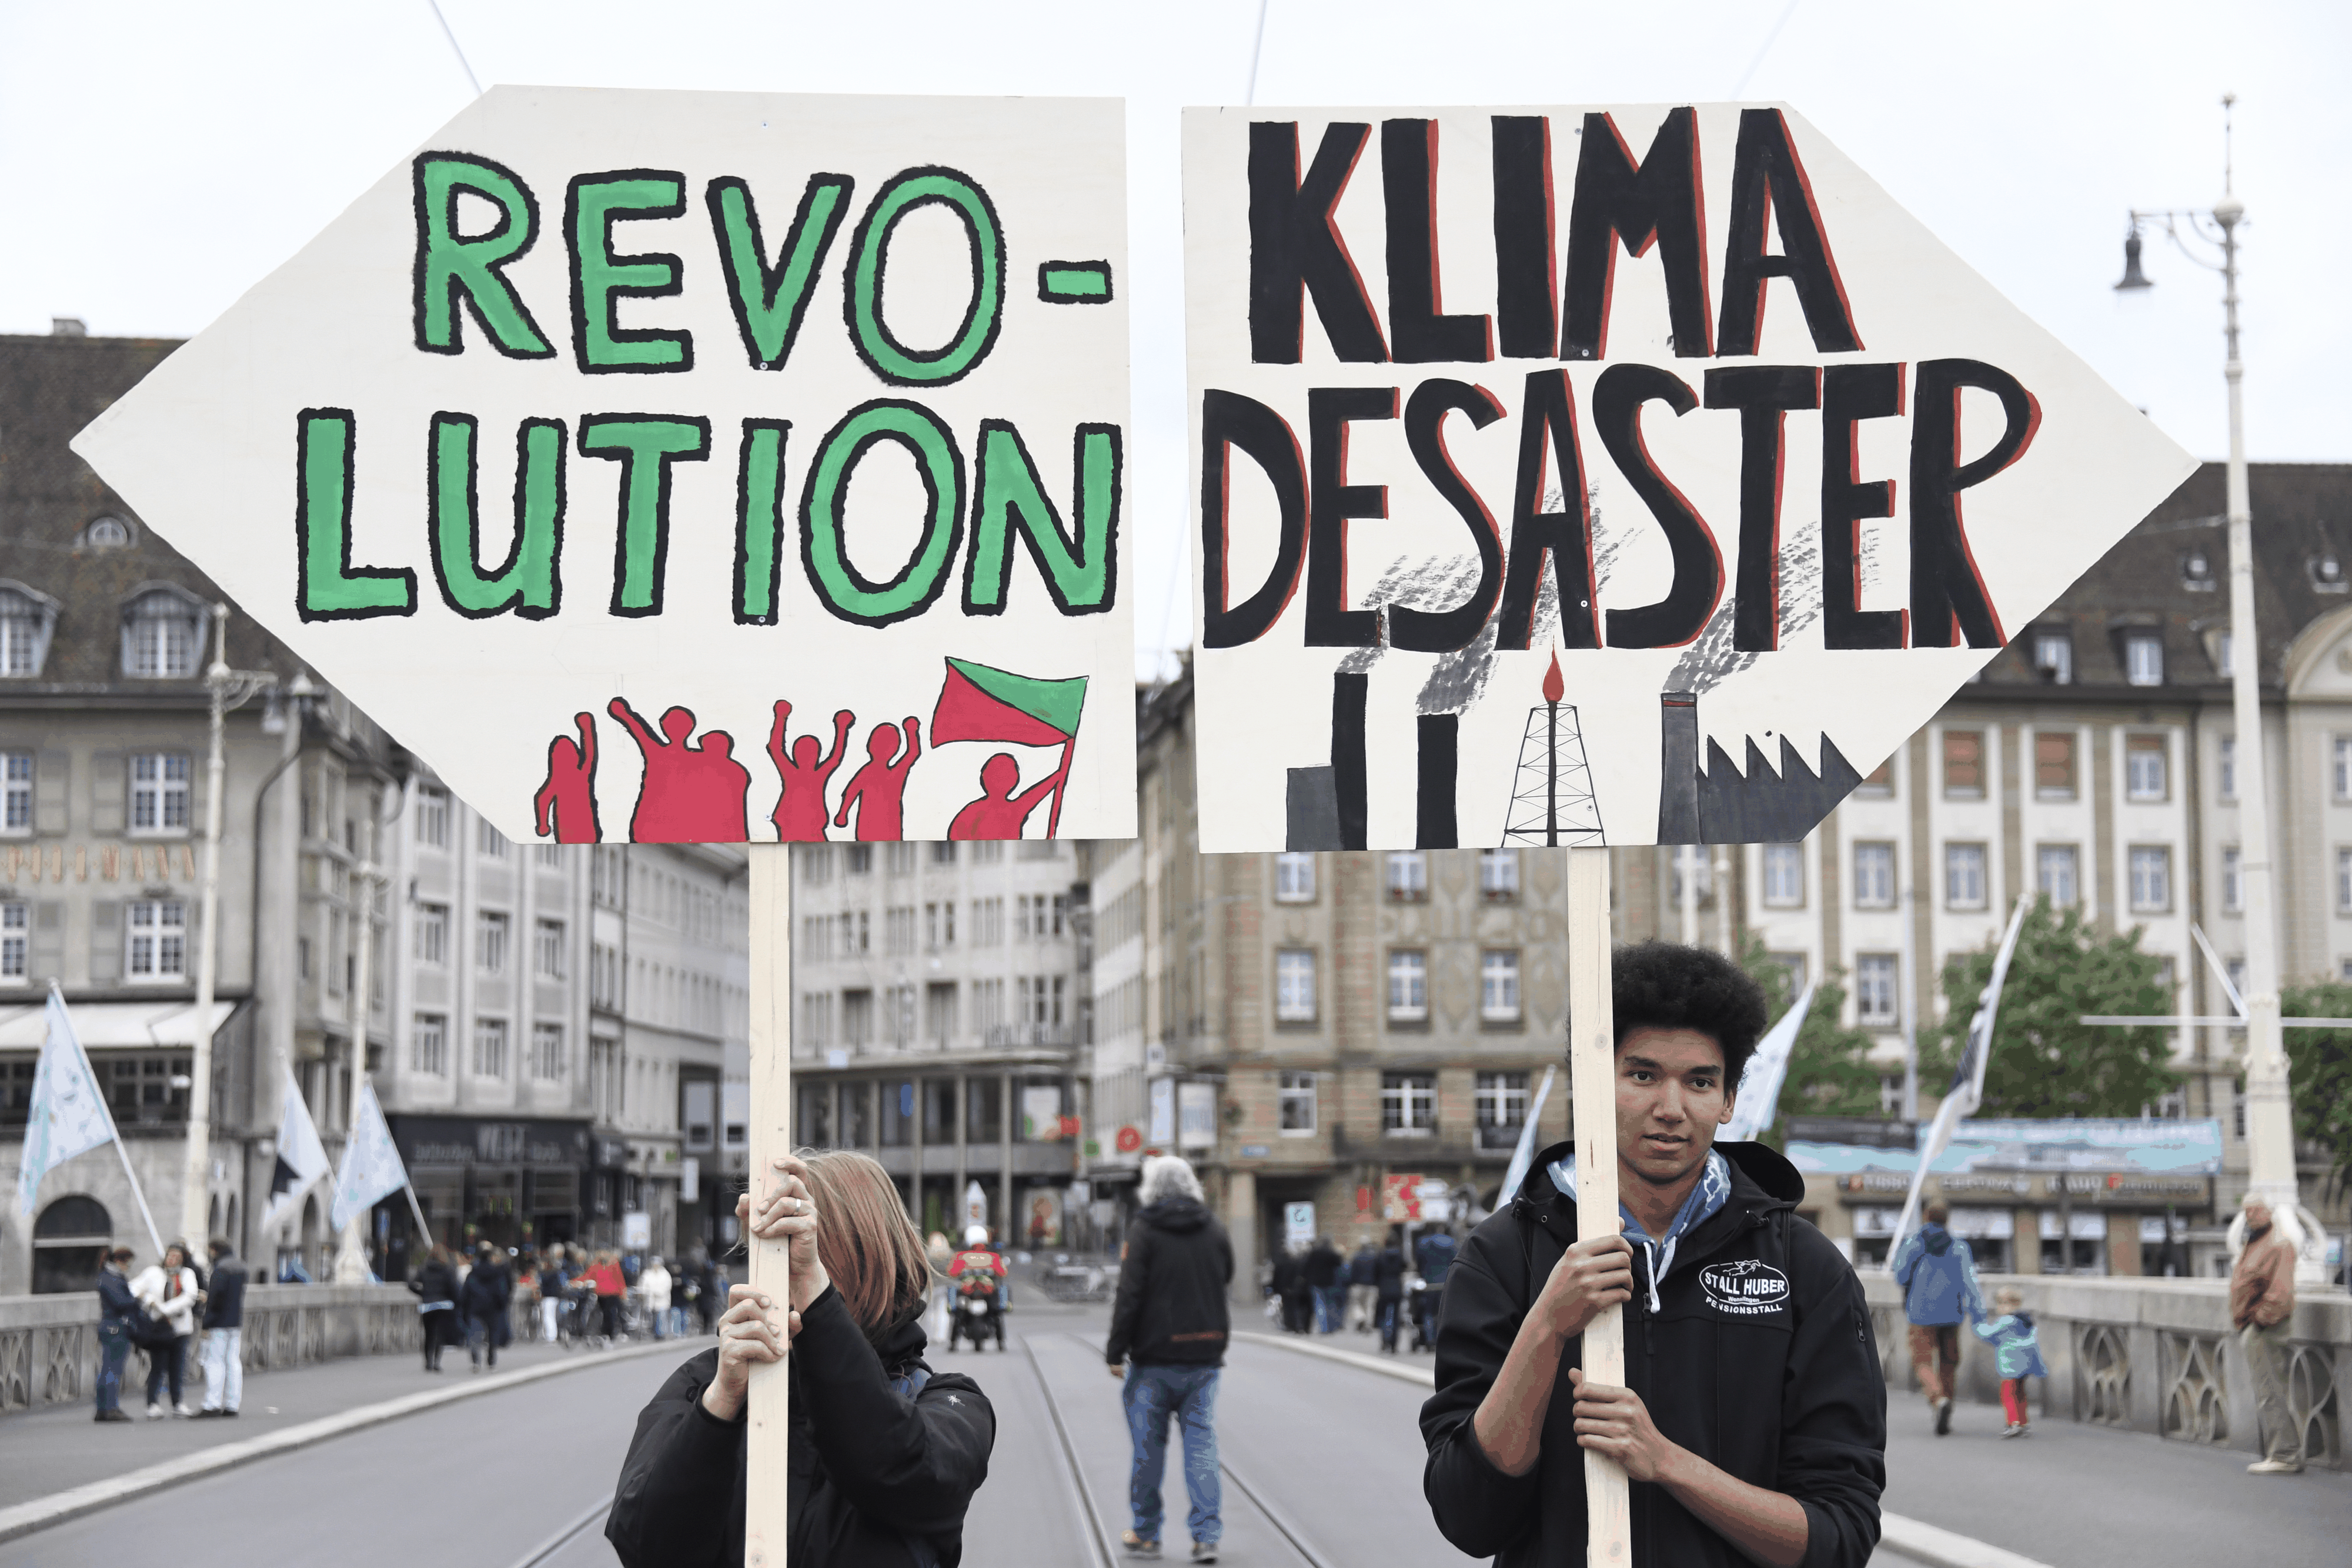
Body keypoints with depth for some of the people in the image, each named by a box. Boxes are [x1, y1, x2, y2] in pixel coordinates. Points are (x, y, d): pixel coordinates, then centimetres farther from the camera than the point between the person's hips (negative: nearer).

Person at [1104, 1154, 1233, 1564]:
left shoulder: (1144, 1231, -9)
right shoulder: (1214, 1230, 5)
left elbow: (1129, 1295, -12)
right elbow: (1225, 1280, 17)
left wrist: (1116, 1351, -7)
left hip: (1154, 1359, -3)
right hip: (1204, 1357, 3)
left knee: (1148, 1444, 7)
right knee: (1201, 1442, 5)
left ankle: (1146, 1534, 16)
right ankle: (1207, 1536, -2)